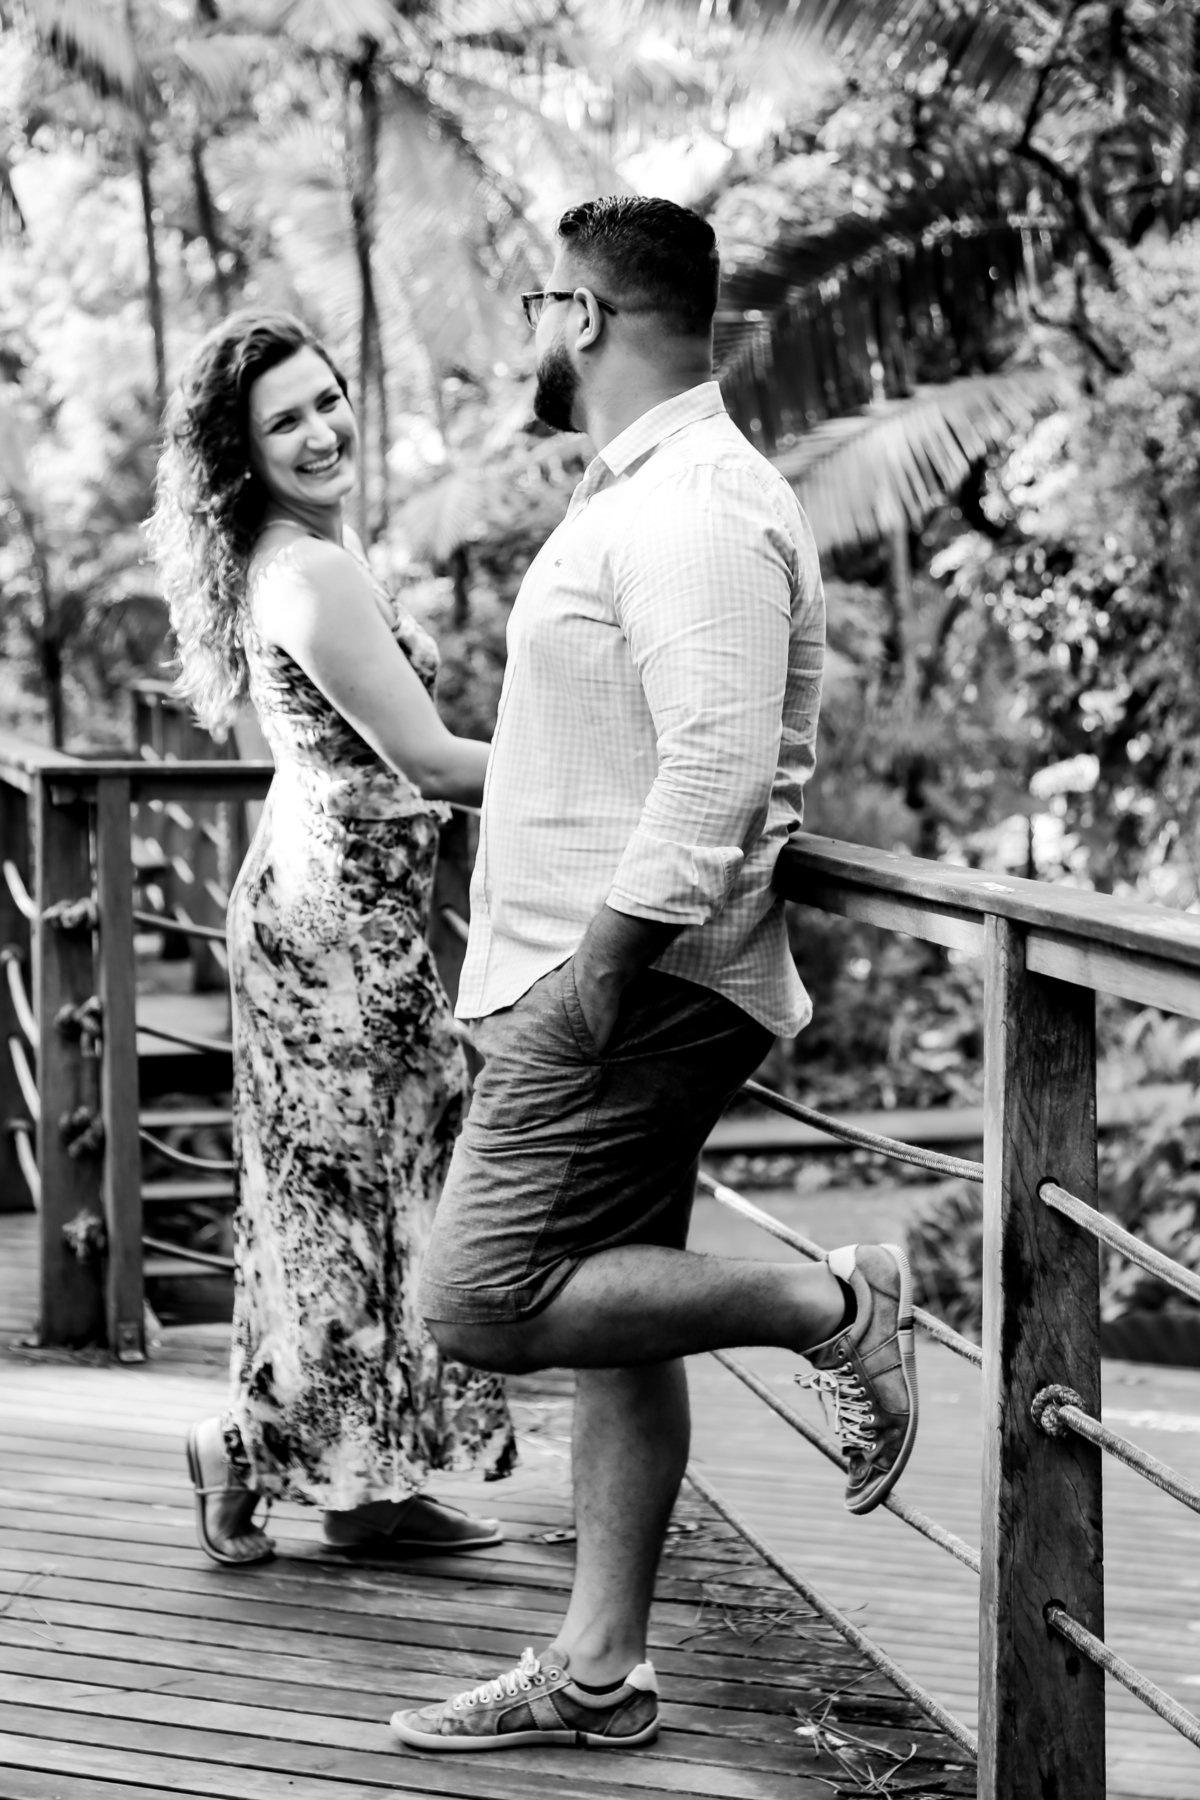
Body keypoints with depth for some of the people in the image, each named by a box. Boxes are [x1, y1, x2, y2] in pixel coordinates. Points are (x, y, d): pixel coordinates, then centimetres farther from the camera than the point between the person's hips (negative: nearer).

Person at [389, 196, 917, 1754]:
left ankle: (828, 1305, -6)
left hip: (633, 981, -10)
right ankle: (598, 1671, 17)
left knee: (483, 1301, -13)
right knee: (612, 1318, 11)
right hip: (615, 983, 10)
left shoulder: (692, 510, -16)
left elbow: (717, 768, -26)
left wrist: (601, 961, -25)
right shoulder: (644, 492, 18)